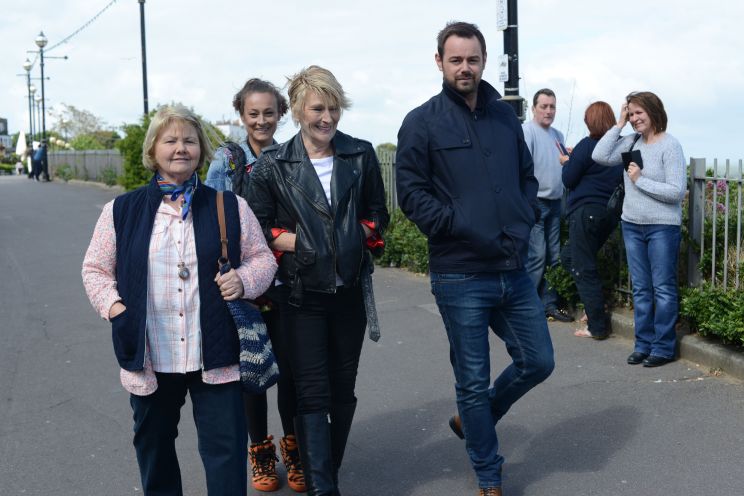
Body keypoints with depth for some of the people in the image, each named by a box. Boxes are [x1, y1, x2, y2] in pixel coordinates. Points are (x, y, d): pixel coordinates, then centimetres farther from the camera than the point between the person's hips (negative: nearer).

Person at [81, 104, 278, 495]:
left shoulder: (230, 207, 2)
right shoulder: (122, 211, 3)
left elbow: (262, 258, 7)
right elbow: (96, 268, 9)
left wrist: (243, 280, -14)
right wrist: (114, 307, -8)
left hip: (215, 357, -1)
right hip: (149, 359, 1)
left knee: (226, 447, 3)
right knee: (154, 446, 18)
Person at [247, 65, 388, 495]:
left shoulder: (361, 155, 3)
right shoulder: (273, 164, -2)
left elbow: (377, 215, 11)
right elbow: (258, 227, 0)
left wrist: (360, 237, -7)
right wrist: (297, 243, -13)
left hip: (350, 291, 3)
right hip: (302, 294, -2)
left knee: (343, 391, 13)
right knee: (313, 394, -3)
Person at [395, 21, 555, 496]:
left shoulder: (505, 116, 10)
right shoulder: (422, 122, -5)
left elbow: (527, 176, 18)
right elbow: (411, 193, -9)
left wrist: (525, 220, 2)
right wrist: (457, 226, -17)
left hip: (514, 271, 5)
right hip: (460, 276, -5)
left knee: (538, 362, 12)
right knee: (474, 381, 6)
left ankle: (473, 419, 36)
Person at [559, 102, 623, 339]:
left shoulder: (587, 145, -12)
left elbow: (568, 180, -8)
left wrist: (566, 162, 14)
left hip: (586, 212, -8)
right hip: (611, 213, 8)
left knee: (583, 268, 0)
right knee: (568, 256, 22)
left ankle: (597, 326, 3)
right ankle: (596, 307, 19)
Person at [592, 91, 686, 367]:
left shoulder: (670, 146, -10)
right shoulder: (631, 142, 7)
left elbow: (677, 191, -16)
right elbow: (600, 156, -3)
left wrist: (640, 180, -14)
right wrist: (619, 125, -2)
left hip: (662, 227, -6)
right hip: (632, 225, 6)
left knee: (663, 288, 2)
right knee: (640, 289, 12)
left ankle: (663, 347, 10)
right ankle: (643, 344, 21)